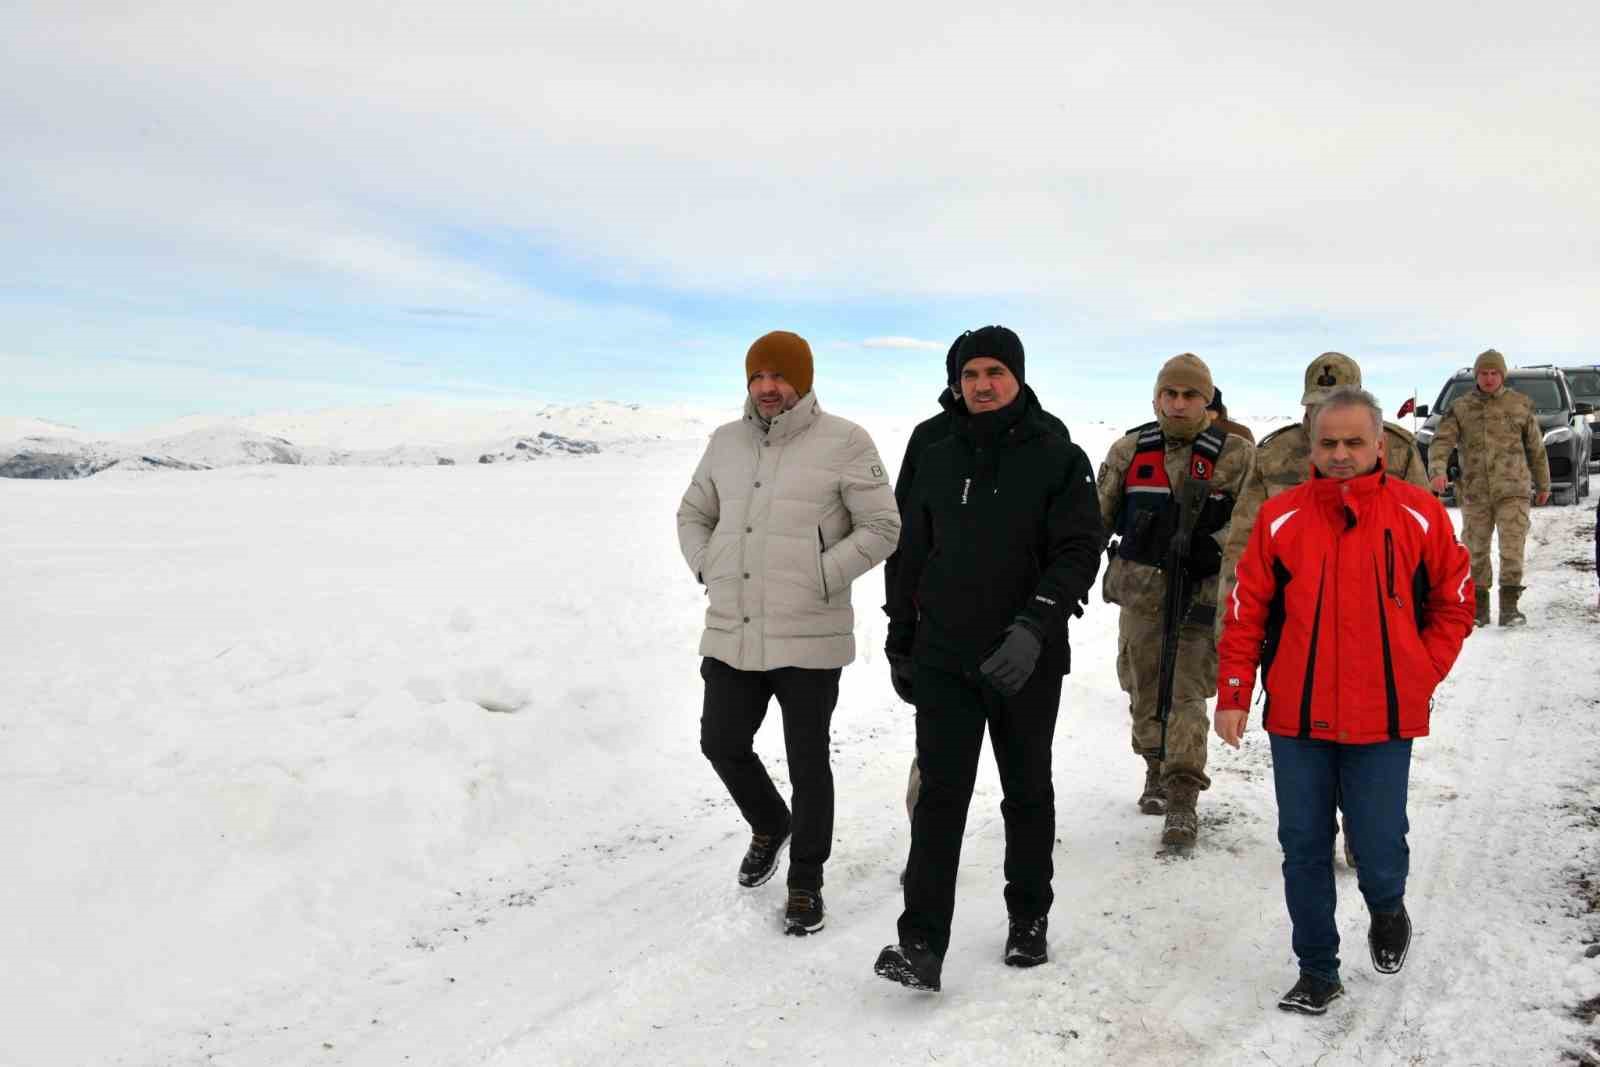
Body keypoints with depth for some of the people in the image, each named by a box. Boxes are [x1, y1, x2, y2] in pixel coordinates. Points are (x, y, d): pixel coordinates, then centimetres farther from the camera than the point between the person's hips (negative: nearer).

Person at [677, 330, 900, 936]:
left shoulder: (843, 442, -8)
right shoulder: (727, 442, 8)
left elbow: (882, 527, -7)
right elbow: (693, 514, 21)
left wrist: (822, 577, -12)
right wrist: (708, 572, 7)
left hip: (809, 639, -5)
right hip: (731, 635, 5)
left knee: (808, 765, 6)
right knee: (722, 743, 14)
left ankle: (805, 881, 26)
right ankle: (769, 825, 44)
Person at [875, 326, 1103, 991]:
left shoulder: (1059, 460, -4)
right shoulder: (938, 461, 8)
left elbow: (1078, 553, -12)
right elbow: (912, 553, 15)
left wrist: (1035, 626, -26)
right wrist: (901, 635, 18)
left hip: (1027, 661, -2)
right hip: (944, 658, 2)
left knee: (1027, 793, 14)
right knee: (941, 796, -3)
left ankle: (1028, 920, 31)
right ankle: (922, 945, -1)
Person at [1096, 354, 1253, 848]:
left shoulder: (1233, 454, -2)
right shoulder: (1130, 449, 5)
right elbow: (1100, 513, 12)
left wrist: (1213, 548, -16)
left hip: (1201, 592, -3)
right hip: (1140, 587, 3)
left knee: (1186, 692, -7)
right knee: (1144, 687, 12)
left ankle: (1182, 799, -3)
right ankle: (1157, 769, 35)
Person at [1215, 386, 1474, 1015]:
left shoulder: (1419, 516, -1)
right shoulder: (1281, 518, -1)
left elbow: (1453, 605, 9)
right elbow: (1246, 610, 2)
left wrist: (1419, 677, 1)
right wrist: (1233, 694, 0)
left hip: (1384, 719, -1)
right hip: (1296, 717, 1)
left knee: (1378, 849, 1)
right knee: (1303, 849, 9)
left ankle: (1387, 909, 37)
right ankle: (1317, 971, 27)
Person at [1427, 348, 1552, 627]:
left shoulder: (1520, 405, 7)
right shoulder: (1460, 407, 4)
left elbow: (1536, 448, 14)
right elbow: (1441, 441, -7)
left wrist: (1543, 484, 19)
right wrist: (1437, 471, -26)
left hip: (1512, 491, -1)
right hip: (1474, 493, 1)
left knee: (1512, 548, -9)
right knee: (1475, 551, 6)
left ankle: (1509, 606, -1)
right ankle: (1479, 608, 17)